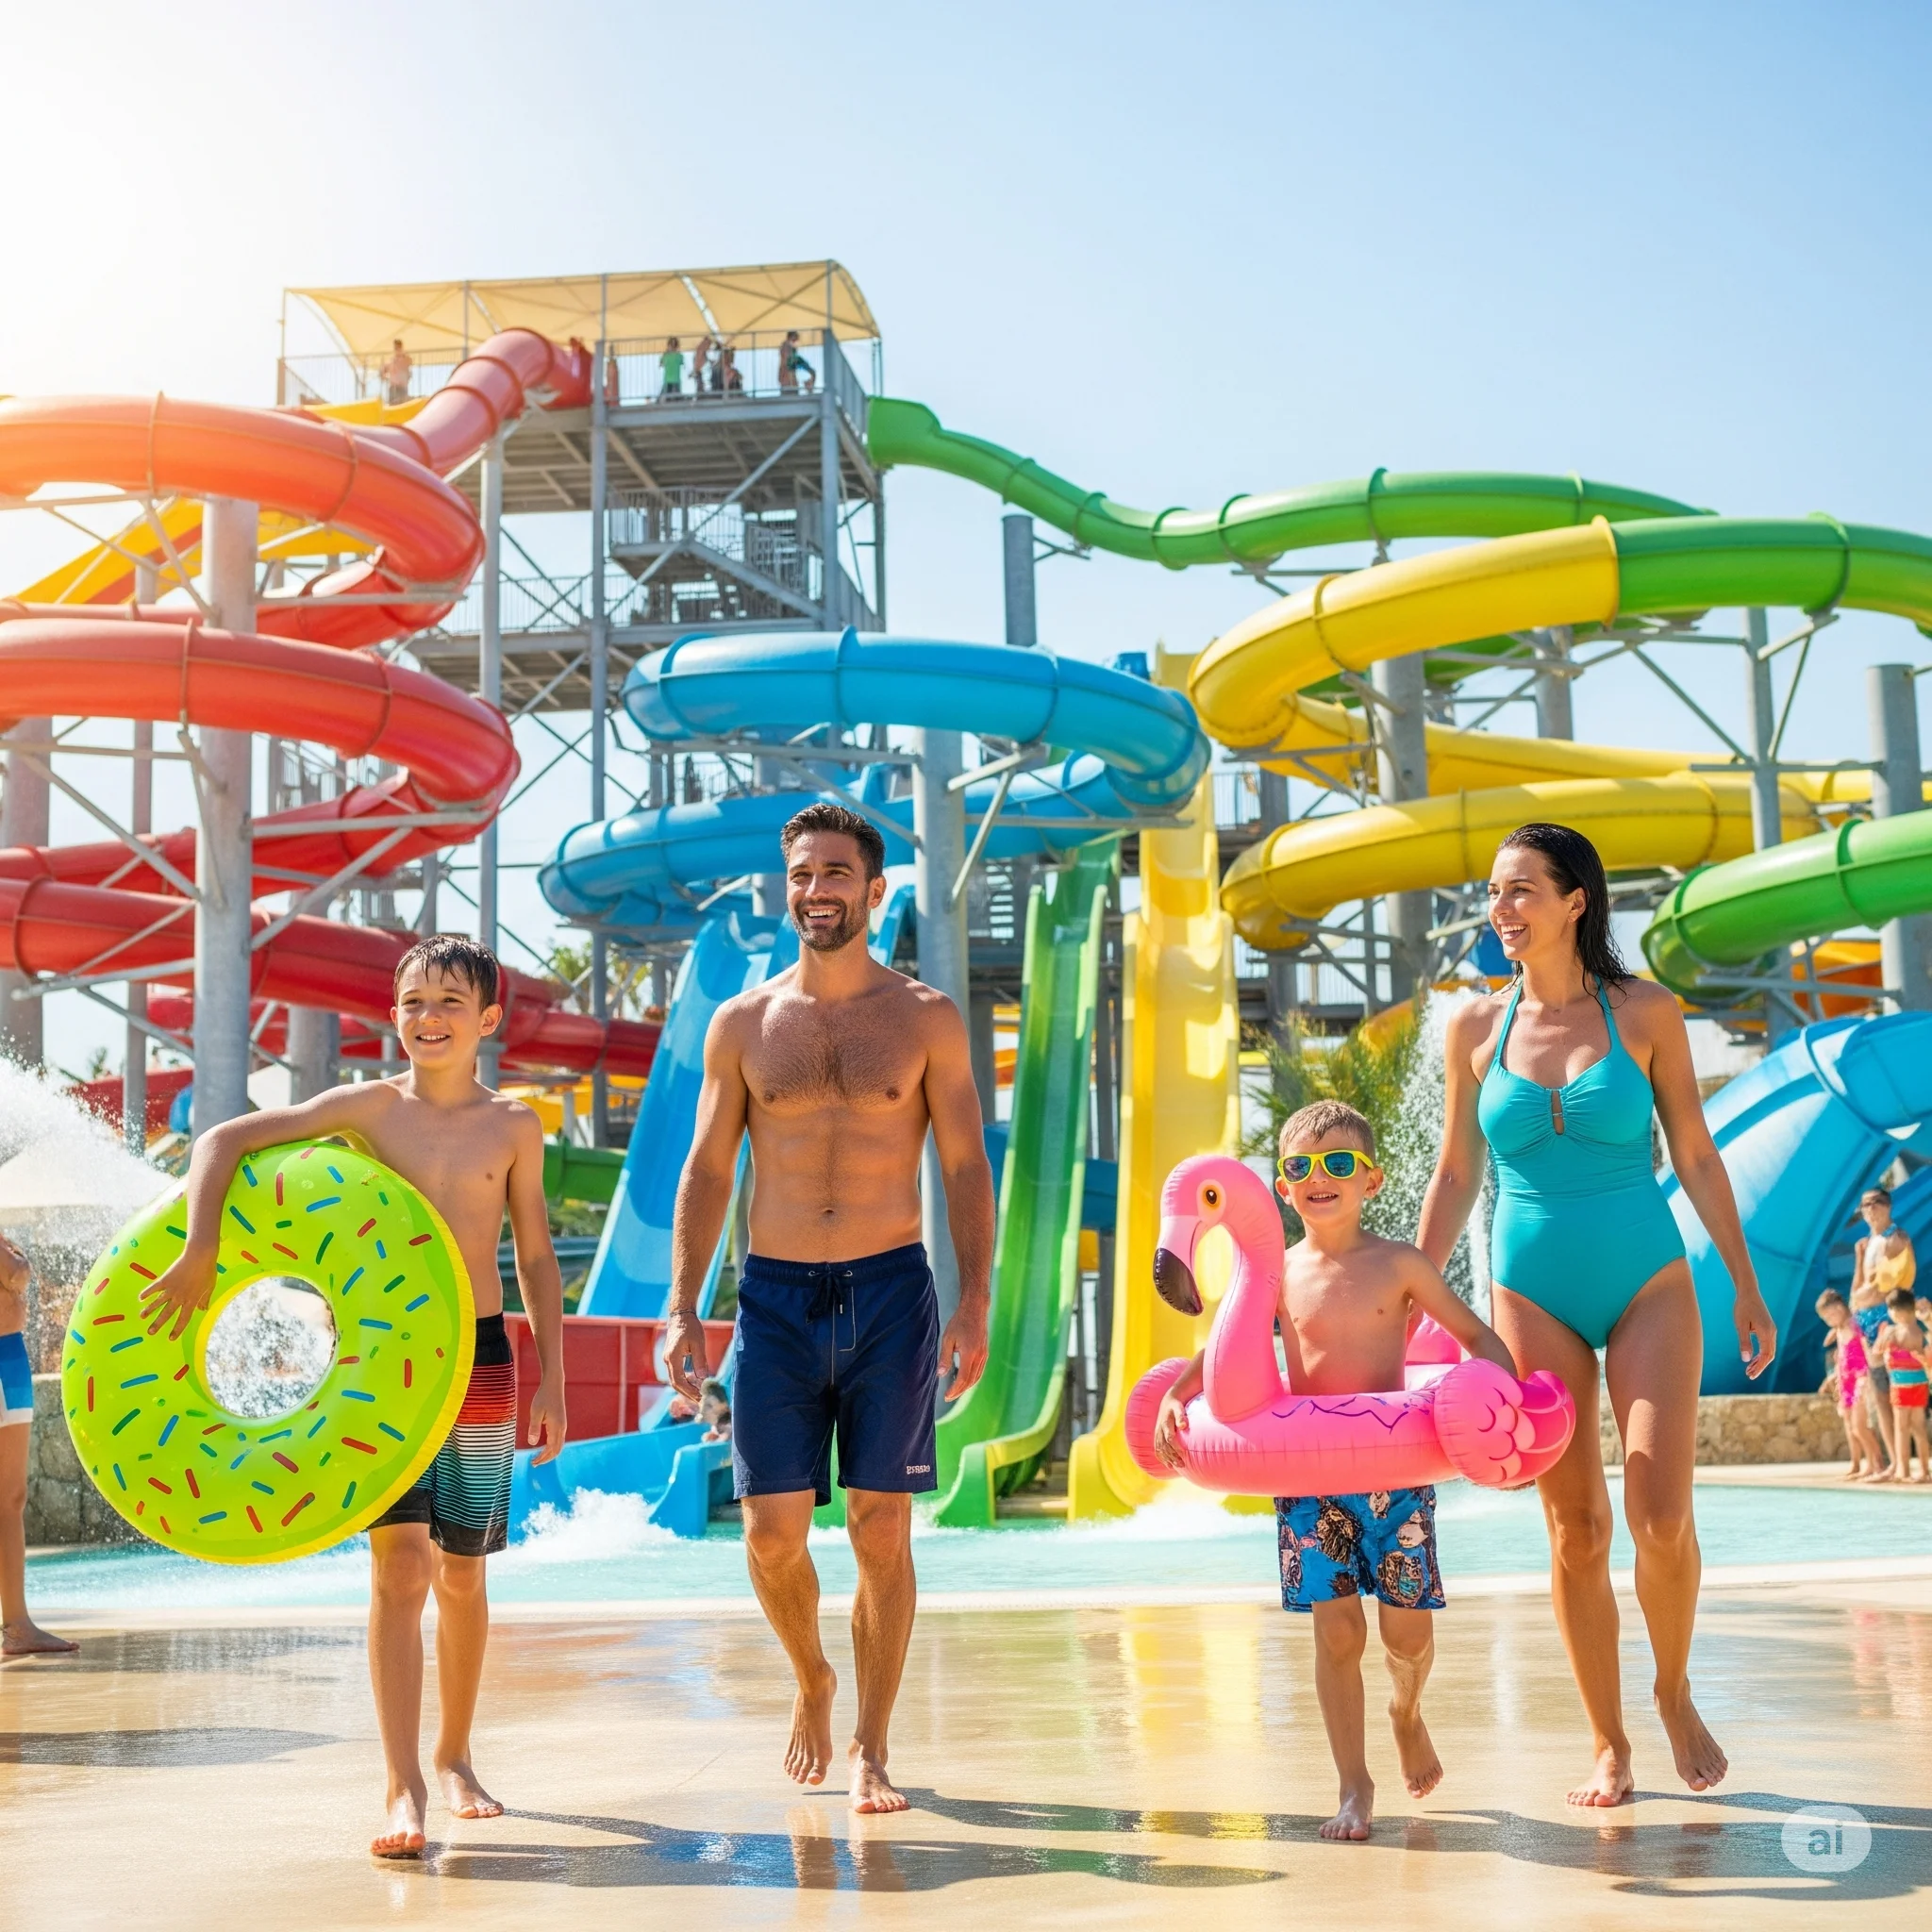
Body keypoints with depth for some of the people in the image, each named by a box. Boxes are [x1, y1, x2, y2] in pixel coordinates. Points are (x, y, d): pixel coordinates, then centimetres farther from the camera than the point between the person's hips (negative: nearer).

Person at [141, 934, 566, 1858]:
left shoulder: (514, 1126, 3)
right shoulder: (368, 1106, -2)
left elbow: (537, 1258, 9)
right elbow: (221, 1141, -7)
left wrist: (550, 1379, 6)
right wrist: (200, 1252, -20)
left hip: (479, 1358, 2)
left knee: (462, 1574, 11)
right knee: (399, 1565, -12)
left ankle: (453, 1756, 30)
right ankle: (404, 1788, -10)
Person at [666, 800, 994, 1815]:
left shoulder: (926, 1018, 3)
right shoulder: (742, 1024, 6)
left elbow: (966, 1167, 3)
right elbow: (707, 1169, 9)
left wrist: (973, 1304, -6)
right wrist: (682, 1309, 2)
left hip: (891, 1293, -1)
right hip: (776, 1297, 1)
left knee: (881, 1530, 0)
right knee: (772, 1532, 0)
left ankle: (870, 1748, 13)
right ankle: (812, 1683, 30)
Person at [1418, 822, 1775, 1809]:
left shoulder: (1646, 1012, -2)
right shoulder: (1476, 1027, 2)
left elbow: (1695, 1154, 4)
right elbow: (1455, 1175, 8)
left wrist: (1746, 1284, 4)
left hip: (1647, 1282, -1)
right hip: (1533, 1292, 1)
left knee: (1662, 1517, -8)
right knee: (1575, 1529, 2)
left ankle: (1675, 1694, 19)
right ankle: (1608, 1744, 15)